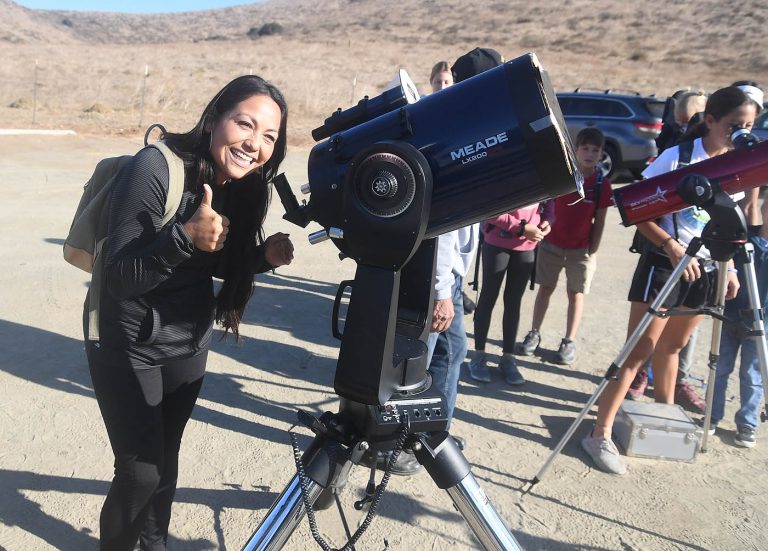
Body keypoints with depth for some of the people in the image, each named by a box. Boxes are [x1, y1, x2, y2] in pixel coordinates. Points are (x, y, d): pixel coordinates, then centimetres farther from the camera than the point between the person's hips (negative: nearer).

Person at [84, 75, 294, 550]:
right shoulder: (155, 167, -23)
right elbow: (121, 277, -25)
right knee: (141, 471, -1)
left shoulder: (243, 184, -5)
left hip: (190, 344, 5)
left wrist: (264, 255, -12)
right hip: (130, 348, -5)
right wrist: (186, 237, -40)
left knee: (166, 456, 15)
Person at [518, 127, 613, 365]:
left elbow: (599, 221, -1)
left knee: (576, 294, 6)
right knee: (545, 289, 10)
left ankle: (569, 341, 15)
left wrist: (593, 251, -2)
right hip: (551, 243, 1)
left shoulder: (602, 183, -6)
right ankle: (534, 333, 21)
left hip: (581, 248, -1)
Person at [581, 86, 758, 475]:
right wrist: (672, 246, -24)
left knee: (672, 346, 18)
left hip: (705, 268, 6)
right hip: (664, 263, -6)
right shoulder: (677, 157, -11)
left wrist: (728, 267, 6)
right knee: (640, 349, -8)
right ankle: (601, 434, -3)